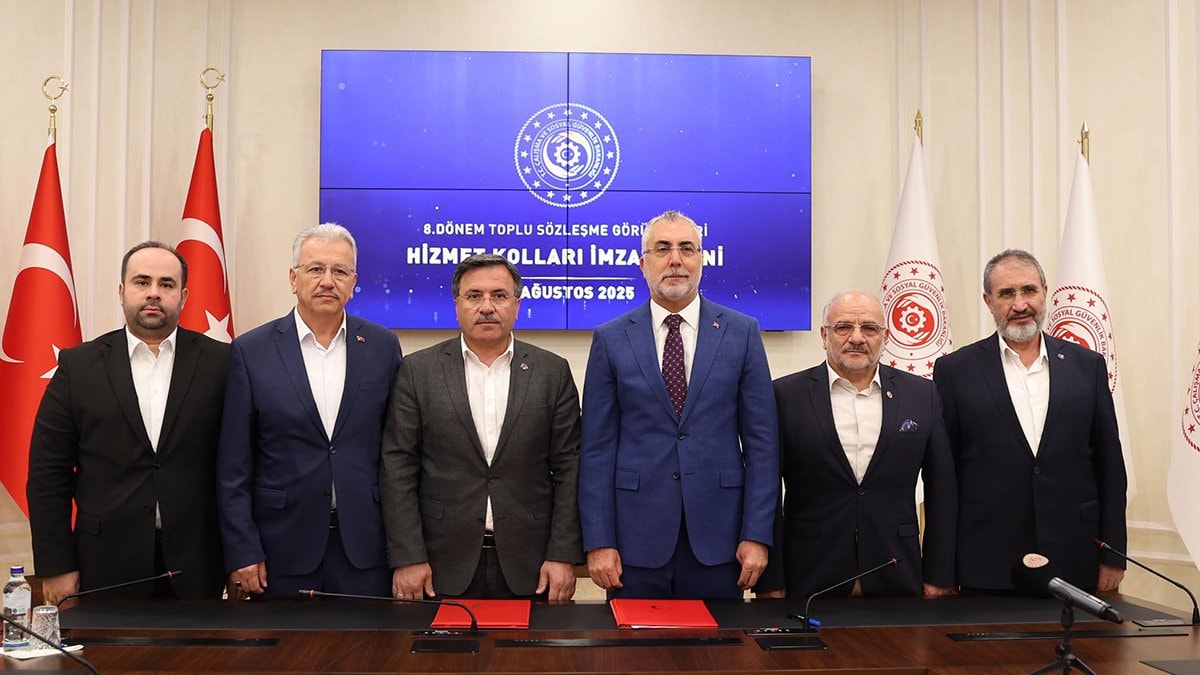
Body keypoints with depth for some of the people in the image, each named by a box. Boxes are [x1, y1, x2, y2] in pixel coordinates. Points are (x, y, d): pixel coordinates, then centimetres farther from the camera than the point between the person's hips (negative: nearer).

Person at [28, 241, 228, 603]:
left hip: (196, 563, 0)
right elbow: (49, 473, 2)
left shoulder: (220, 362, 0)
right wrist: (56, 565, -2)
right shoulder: (79, 365, 2)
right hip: (109, 564, 0)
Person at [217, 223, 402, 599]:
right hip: (283, 550, -1)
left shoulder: (383, 346, 5)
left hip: (366, 549, 1)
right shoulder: (252, 351, 0)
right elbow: (233, 467, -1)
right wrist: (242, 552, -6)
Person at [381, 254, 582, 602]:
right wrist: (407, 558, -7)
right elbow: (397, 468, 0)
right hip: (443, 567, 0)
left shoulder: (553, 372, 4)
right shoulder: (417, 371, 3)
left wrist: (564, 556, -4)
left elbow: (568, 469, 2)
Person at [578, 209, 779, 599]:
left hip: (717, 538, 0)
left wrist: (757, 535, -4)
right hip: (636, 540, 0)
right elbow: (597, 447, 1)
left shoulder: (742, 332, 3)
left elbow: (761, 440, 2)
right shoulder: (610, 340, 3)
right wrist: (598, 542, -5)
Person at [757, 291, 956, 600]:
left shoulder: (922, 394, 5)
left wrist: (939, 577, 5)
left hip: (897, 580, 2)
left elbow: (942, 490, 7)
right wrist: (771, 583, -5)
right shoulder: (786, 395, -2)